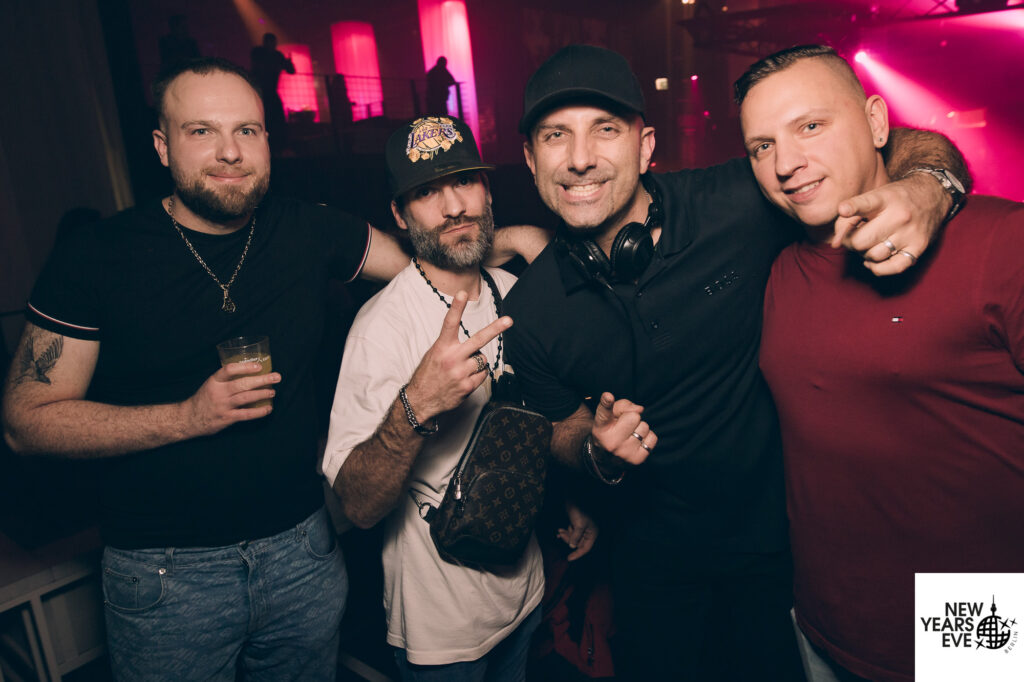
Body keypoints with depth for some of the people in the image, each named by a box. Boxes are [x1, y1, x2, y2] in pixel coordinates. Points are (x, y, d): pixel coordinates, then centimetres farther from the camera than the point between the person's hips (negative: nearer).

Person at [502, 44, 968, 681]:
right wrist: (597, 449, -21)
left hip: (780, 539, -1)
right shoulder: (531, 310, -14)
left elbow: (915, 146, -11)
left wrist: (926, 191, -34)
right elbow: (563, 430, 2)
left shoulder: (738, 208, -23)